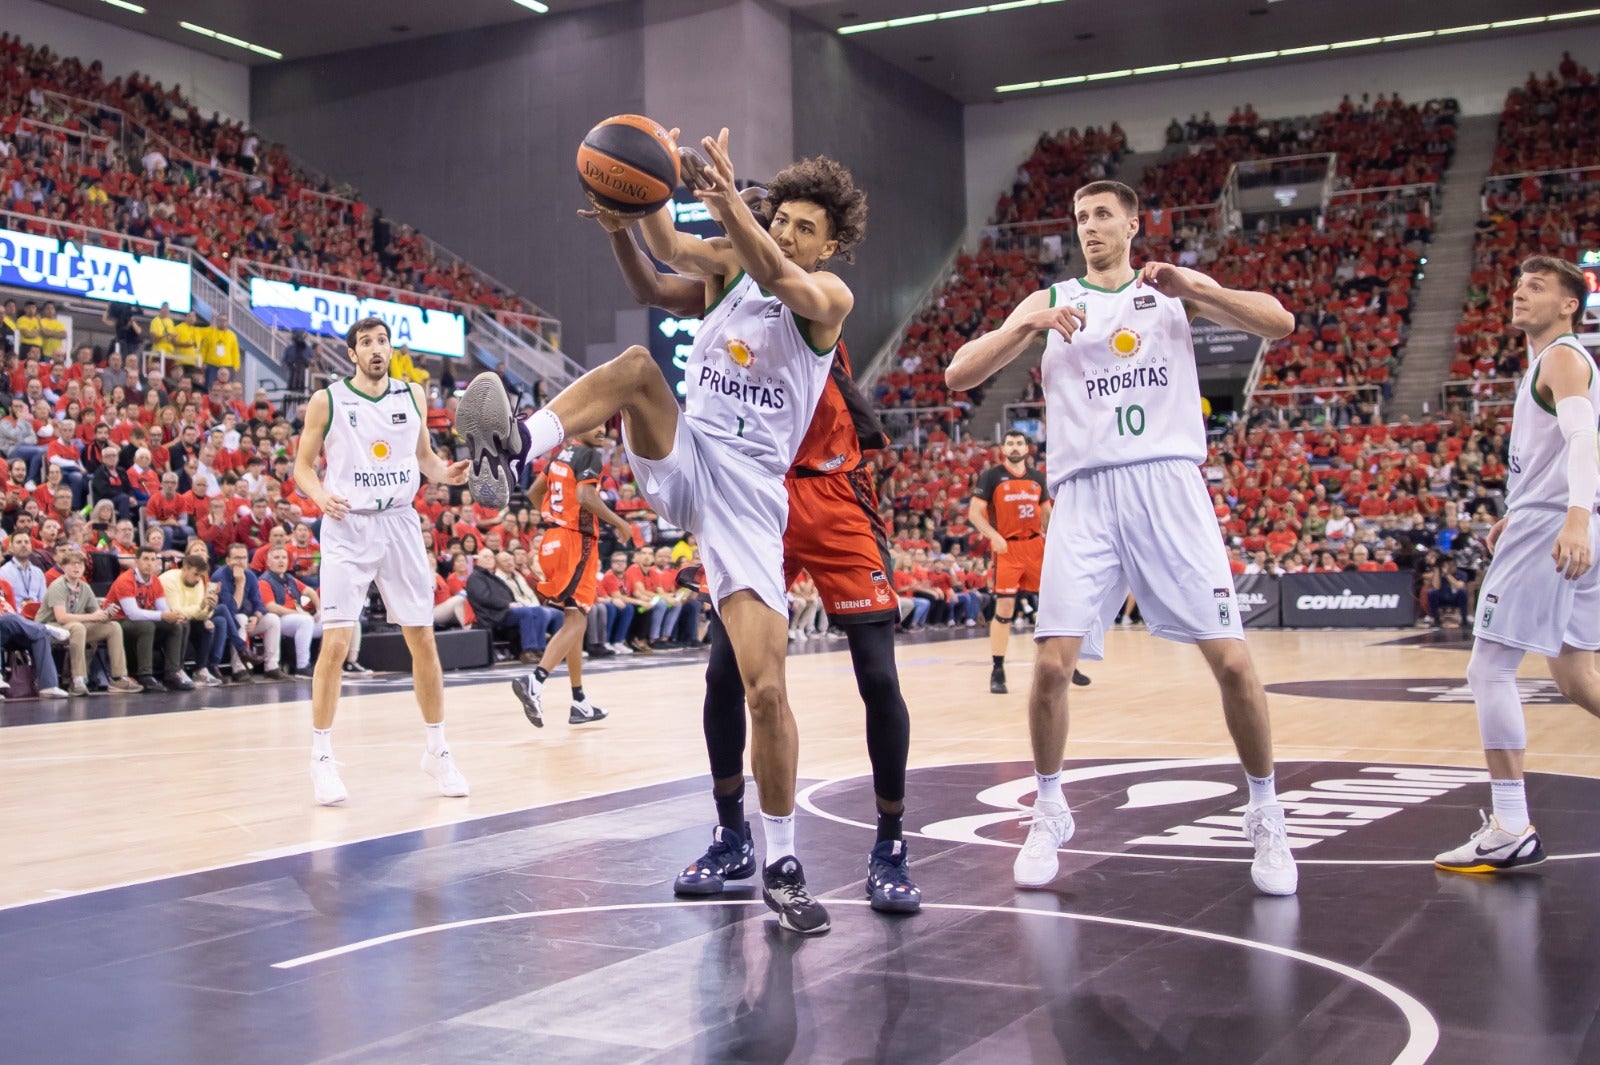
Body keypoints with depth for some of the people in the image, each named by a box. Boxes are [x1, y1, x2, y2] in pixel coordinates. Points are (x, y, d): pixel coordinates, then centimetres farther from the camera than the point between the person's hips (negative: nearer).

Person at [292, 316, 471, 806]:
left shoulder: (411, 395, 7)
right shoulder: (326, 400, -1)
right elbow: (302, 464, 4)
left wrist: (448, 474, -5)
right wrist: (320, 495, -17)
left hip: (400, 524, 3)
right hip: (348, 528, -3)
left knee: (423, 640, 4)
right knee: (336, 643, -11)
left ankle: (437, 751, 17)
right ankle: (322, 758, 2)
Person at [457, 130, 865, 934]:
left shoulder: (830, 297, -1)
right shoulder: (729, 264, 10)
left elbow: (777, 277, -24)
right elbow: (666, 249, -12)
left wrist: (726, 203, -43)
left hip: (749, 494, -3)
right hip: (680, 457, 3)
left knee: (766, 688, -10)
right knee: (639, 364, -27)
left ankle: (781, 866, 5)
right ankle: (510, 452, -45)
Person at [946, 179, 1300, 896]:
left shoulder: (1176, 288, 13)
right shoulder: (1051, 302, 14)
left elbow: (1280, 323, 0)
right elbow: (959, 375, 4)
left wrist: (1188, 287, -14)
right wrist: (1027, 326, -12)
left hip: (1168, 482, 0)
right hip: (1086, 493, 1)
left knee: (1231, 659, -6)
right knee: (1052, 662, -9)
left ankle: (1266, 817, 12)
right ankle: (1049, 815, 12)